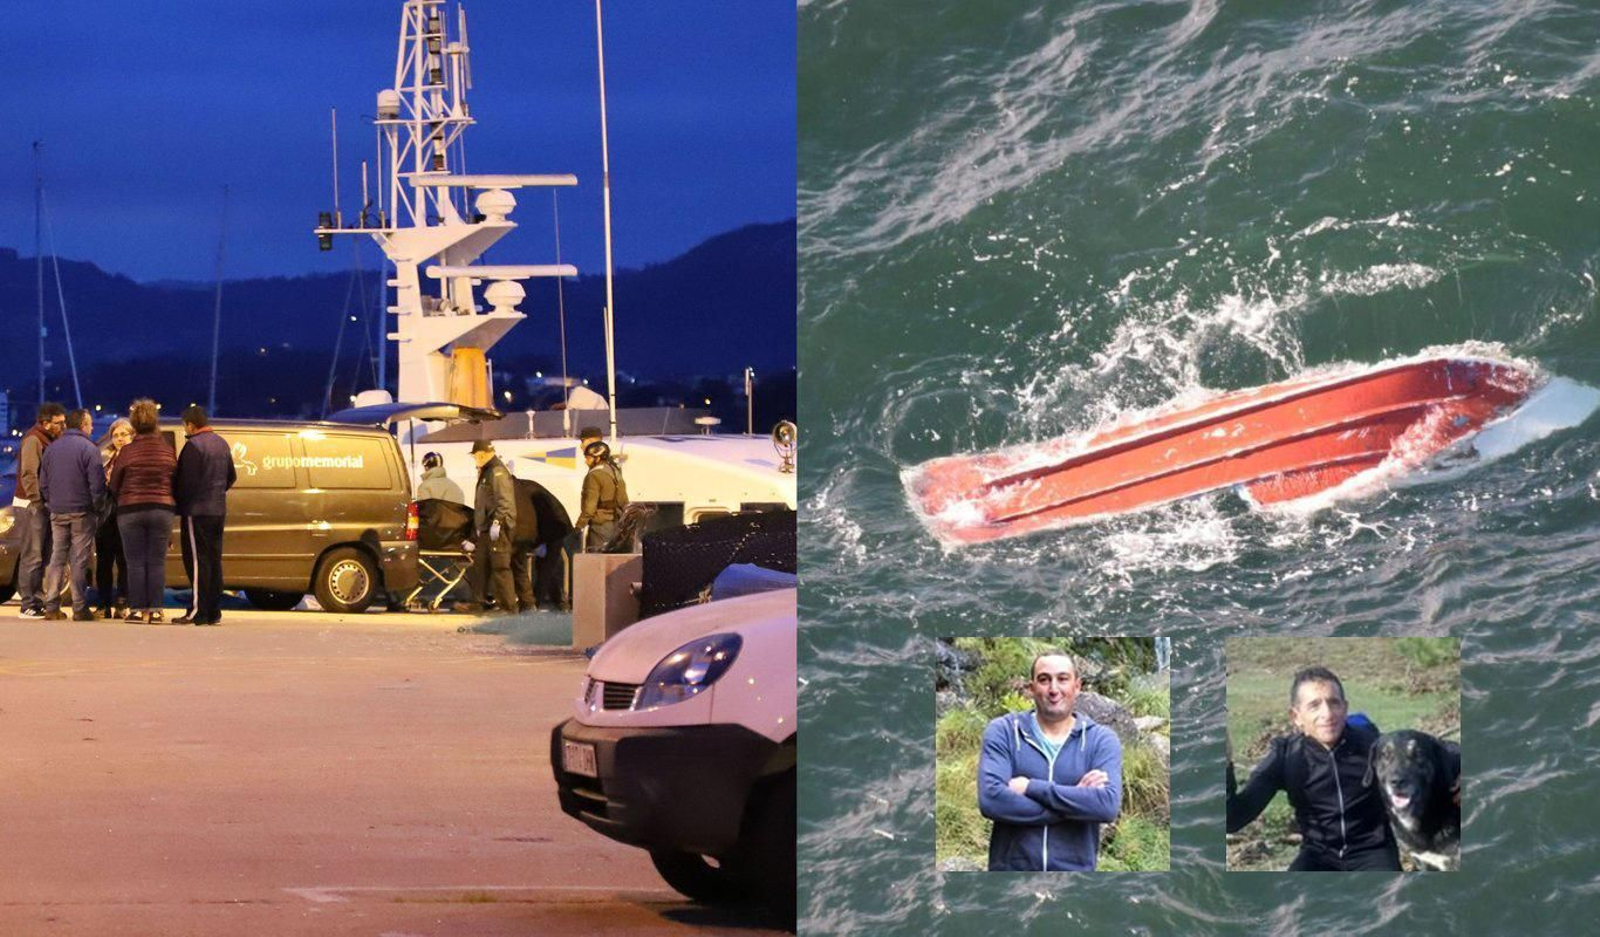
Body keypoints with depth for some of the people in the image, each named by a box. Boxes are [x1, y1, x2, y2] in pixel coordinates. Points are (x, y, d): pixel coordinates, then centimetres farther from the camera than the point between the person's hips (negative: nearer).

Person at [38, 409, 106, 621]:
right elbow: (97, 484, -12)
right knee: (80, 560, -2)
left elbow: (43, 483, 12)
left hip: (57, 513, 5)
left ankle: (51, 607, 5)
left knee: (57, 558, 9)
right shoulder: (88, 448, -9)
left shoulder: (51, 448, 9)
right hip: (82, 512, -5)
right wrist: (96, 508, -1)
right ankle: (80, 608, -2)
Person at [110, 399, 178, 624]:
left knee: (135, 563, 2)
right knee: (157, 562, 5)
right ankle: (155, 610, 2)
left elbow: (114, 486, 0)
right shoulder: (168, 451, 1)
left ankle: (137, 610, 1)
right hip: (162, 510, 2)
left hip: (131, 511, -2)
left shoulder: (126, 452, -6)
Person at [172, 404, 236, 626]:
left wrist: (178, 501, -1)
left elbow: (186, 481, -16)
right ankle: (214, 612, 12)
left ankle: (198, 611, -10)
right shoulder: (221, 443, 14)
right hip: (219, 510, 8)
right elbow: (231, 477, 22)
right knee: (214, 560, 11)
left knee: (197, 560, -7)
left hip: (197, 510, -8)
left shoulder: (193, 445, -14)